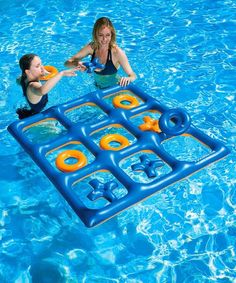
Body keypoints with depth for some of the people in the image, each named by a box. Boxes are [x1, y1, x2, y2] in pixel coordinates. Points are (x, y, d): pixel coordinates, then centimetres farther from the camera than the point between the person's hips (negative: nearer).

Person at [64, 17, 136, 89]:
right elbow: (67, 63, -8)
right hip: (98, 88, 3)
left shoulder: (116, 51, -24)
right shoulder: (92, 47, -13)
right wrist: (76, 64, -31)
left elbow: (133, 75, -17)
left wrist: (128, 79, -41)